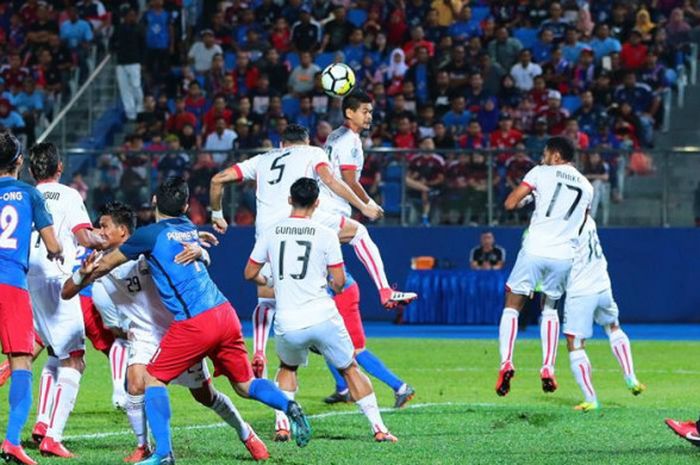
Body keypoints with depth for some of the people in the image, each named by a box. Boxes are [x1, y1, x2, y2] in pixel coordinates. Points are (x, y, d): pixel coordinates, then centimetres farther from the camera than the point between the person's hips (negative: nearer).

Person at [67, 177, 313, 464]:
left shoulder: (149, 234, -1)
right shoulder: (191, 230, 19)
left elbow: (107, 263, 11)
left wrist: (80, 277, 33)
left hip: (194, 323, -6)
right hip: (225, 313, 6)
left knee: (153, 378, 6)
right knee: (244, 384, 16)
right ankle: (288, 406, -12)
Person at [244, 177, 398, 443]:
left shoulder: (271, 233, 5)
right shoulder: (325, 234, -2)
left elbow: (250, 274, 15)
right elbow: (339, 281, -1)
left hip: (287, 324, 2)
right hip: (322, 318, -2)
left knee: (287, 368, 29)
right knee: (350, 369, 15)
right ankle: (378, 428, 11)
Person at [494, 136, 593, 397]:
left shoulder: (541, 173, 2)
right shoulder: (586, 187, 16)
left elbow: (510, 204, 0)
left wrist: (527, 198, 20)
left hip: (535, 250, -4)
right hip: (564, 256, 4)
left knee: (512, 306, 6)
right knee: (550, 308, 23)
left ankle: (506, 361, -14)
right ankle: (548, 368, 11)